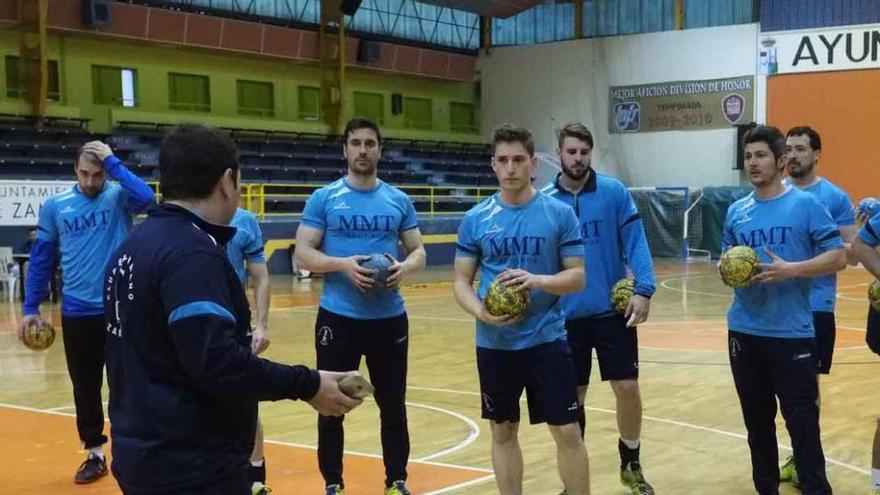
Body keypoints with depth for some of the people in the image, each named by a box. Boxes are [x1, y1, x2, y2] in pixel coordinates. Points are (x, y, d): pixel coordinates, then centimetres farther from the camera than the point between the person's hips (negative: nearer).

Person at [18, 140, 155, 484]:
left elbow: (145, 198, -26)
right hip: (76, 312, 3)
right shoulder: (55, 206, 3)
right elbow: (41, 258, 8)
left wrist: (112, 162, -23)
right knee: (85, 386, 11)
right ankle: (95, 454, 25)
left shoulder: (118, 196, -3)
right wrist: (31, 307, 6)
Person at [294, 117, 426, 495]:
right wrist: (343, 264, -21)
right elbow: (303, 253, -4)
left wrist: (405, 267, -13)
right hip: (338, 318, -2)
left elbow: (418, 251, 9)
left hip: (389, 318, 2)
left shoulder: (399, 201, 7)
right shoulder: (324, 198, 0)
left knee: (393, 405, 11)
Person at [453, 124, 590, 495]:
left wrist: (537, 280, -20)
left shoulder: (559, 214, -2)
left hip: (547, 339, -2)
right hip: (494, 343, 2)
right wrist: (481, 312, -16)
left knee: (567, 431, 0)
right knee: (503, 432, 12)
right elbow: (461, 280, 5)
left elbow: (577, 276, -1)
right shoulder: (476, 219, 2)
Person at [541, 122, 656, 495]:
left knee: (627, 387, 0)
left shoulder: (614, 192, -1)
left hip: (613, 310, -1)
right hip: (566, 314, 1)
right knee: (572, 396, 8)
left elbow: (635, 242, -4)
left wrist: (643, 289, -16)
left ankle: (631, 465, 24)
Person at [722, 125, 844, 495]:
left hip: (792, 332, -5)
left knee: (801, 420, -3)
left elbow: (837, 257, -6)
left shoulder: (806, 204, -5)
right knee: (756, 419, 13)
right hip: (744, 332, 5)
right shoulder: (736, 211, 9)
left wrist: (790, 269, -19)